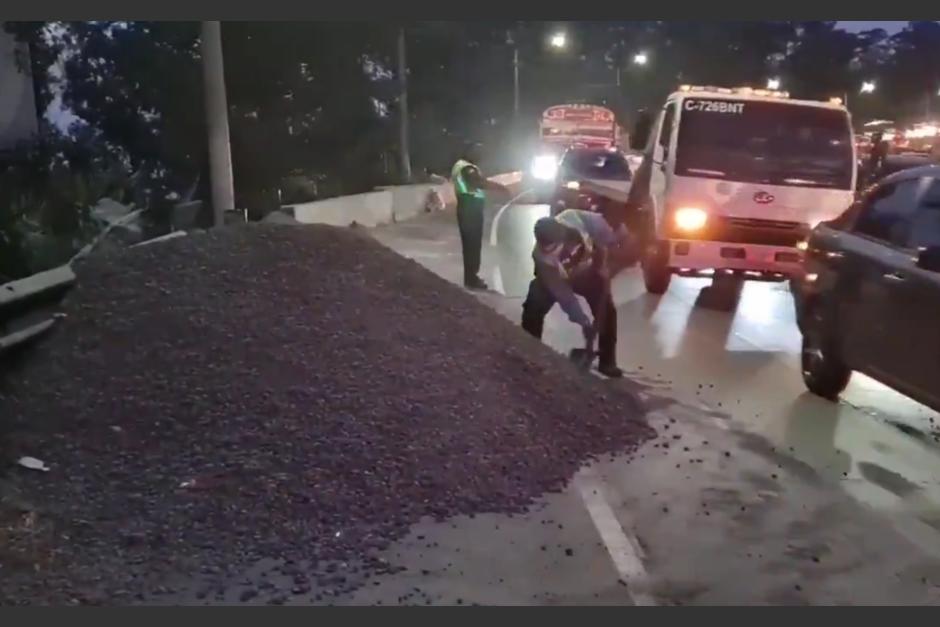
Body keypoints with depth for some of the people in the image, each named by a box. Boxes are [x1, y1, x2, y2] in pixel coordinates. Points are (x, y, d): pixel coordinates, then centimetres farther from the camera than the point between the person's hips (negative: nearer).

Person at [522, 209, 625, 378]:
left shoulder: (576, 219, -40)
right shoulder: (541, 256, -39)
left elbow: (605, 235, -19)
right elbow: (561, 293, -33)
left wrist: (604, 262, -17)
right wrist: (582, 320, -34)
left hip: (590, 271, 2)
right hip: (557, 278, -1)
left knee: (606, 310, -6)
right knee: (533, 308, -17)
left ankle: (607, 362, 8)